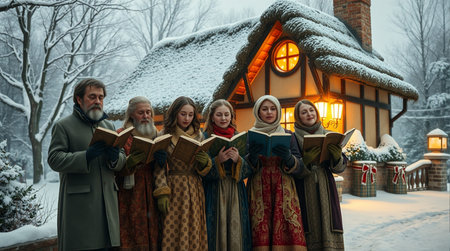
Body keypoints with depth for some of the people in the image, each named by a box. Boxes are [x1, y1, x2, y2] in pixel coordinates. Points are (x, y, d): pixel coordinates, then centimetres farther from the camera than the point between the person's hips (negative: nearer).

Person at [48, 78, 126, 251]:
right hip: (78, 202, -5)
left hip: (107, 201, 5)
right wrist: (87, 156, -20)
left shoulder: (109, 126, 18)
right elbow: (54, 159, -8)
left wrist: (115, 158, -9)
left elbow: (122, 161, 16)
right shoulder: (63, 126, 3)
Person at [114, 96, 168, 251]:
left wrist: (161, 161, -9)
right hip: (129, 198, -4)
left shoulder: (156, 135, 15)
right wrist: (129, 163, -26)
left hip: (151, 198, 4)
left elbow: (161, 170, 14)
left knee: (151, 238, 0)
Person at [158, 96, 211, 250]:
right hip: (174, 189, -3)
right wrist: (162, 195, -13)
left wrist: (205, 162, -10)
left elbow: (203, 170, 12)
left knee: (194, 235, 3)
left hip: (194, 191, 3)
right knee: (174, 234, -3)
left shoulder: (198, 136, 10)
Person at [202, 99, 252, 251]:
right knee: (216, 232, -3)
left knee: (236, 233, 1)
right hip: (213, 192, -2)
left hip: (236, 193, 2)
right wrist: (217, 160, -18)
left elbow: (249, 170, 6)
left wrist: (238, 160, -13)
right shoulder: (205, 138, 2)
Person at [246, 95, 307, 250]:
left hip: (284, 194, 1)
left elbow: (299, 168, 5)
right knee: (261, 237, -10)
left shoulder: (288, 135, 12)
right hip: (259, 194, -1)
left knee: (288, 237, -11)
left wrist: (288, 158, -16)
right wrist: (252, 156, -17)